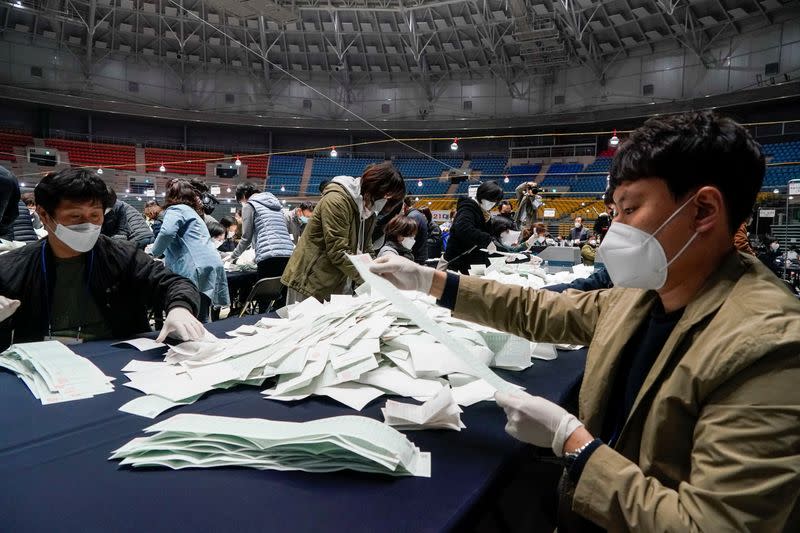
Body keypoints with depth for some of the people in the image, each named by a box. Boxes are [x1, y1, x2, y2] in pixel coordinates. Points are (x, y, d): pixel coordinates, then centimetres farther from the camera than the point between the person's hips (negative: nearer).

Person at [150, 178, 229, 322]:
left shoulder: (176, 210, 3)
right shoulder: (192, 211, 31)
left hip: (195, 270, -9)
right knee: (201, 322, 10)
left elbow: (167, 232, -18)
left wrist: (153, 254, -2)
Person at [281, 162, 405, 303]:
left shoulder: (367, 209, 6)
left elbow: (366, 249, 6)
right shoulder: (337, 200, -20)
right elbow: (338, 252, -24)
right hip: (310, 282, -7)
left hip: (339, 284, 8)